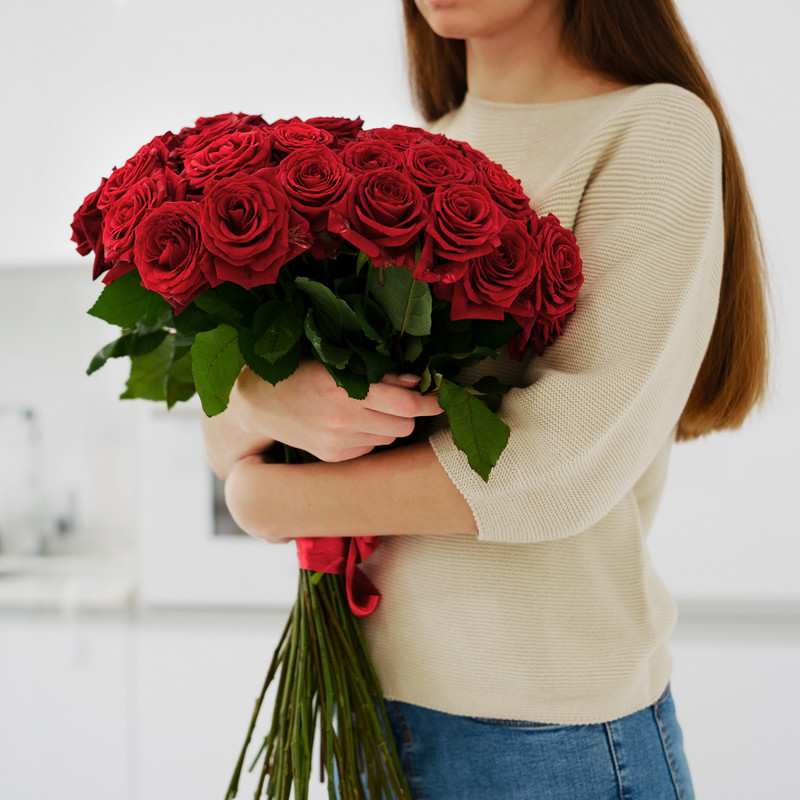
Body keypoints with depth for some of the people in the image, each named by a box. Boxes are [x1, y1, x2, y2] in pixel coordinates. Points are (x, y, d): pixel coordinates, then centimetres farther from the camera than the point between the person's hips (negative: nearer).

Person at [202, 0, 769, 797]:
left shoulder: (655, 127, -8)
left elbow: (572, 463, -19)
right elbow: (224, 440, 4)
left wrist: (275, 500, -9)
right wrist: (270, 405, -20)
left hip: (550, 726, -5)